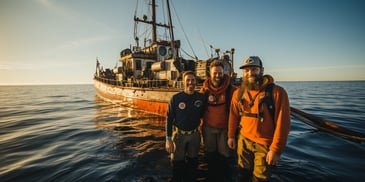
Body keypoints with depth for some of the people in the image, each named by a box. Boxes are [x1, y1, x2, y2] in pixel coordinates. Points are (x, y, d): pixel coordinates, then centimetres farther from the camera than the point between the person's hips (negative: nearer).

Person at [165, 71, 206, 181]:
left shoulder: (201, 97, -6)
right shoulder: (176, 98, -13)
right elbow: (169, 119, -10)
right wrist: (168, 139, -11)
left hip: (195, 134, 3)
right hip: (179, 134, -2)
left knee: (192, 162, 19)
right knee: (178, 163, 13)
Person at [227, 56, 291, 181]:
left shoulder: (277, 92, -16)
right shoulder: (238, 93, -2)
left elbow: (282, 123, -16)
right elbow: (234, 116, 7)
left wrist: (276, 149, -15)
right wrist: (231, 136, 9)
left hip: (265, 144, -3)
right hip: (243, 141, 4)